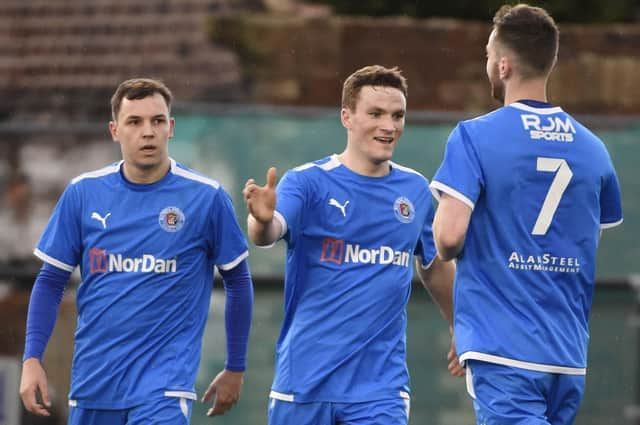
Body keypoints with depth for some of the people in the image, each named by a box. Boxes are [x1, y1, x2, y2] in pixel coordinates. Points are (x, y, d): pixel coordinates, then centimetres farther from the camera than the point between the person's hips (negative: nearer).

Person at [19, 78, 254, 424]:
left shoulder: (206, 197, -4)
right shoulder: (83, 193, 2)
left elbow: (238, 282, 5)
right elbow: (50, 281, 7)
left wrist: (235, 369, 7)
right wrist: (32, 358, -2)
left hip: (165, 380, -3)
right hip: (93, 380, 3)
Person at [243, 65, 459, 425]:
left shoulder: (416, 189, 7)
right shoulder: (309, 181, -6)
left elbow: (435, 267, 23)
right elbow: (270, 232, -26)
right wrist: (263, 220, -49)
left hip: (380, 384, 2)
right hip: (305, 380, -2)